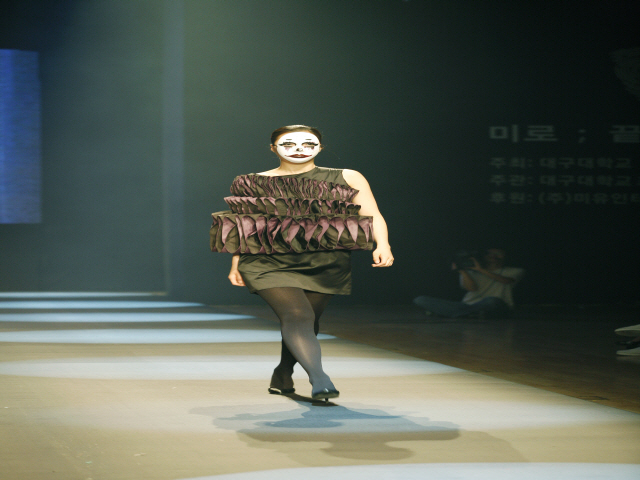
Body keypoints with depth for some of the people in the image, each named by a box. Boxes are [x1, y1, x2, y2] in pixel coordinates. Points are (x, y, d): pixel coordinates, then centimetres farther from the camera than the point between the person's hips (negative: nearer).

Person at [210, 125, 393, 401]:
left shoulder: (347, 179, 8)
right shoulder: (253, 184, 12)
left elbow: (373, 217, 3)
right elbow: (242, 229, 17)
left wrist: (382, 245, -14)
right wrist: (236, 264, 7)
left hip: (324, 266, 1)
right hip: (268, 264, -1)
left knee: (307, 323, 11)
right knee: (297, 316, -22)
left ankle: (282, 376, 38)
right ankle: (319, 380, -33)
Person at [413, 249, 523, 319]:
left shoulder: (513, 271, 14)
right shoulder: (471, 272, 18)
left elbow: (505, 280, -8)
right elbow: (471, 288, -1)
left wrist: (481, 270, -9)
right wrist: (462, 271, -13)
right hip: (468, 304, 3)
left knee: (491, 301, -44)